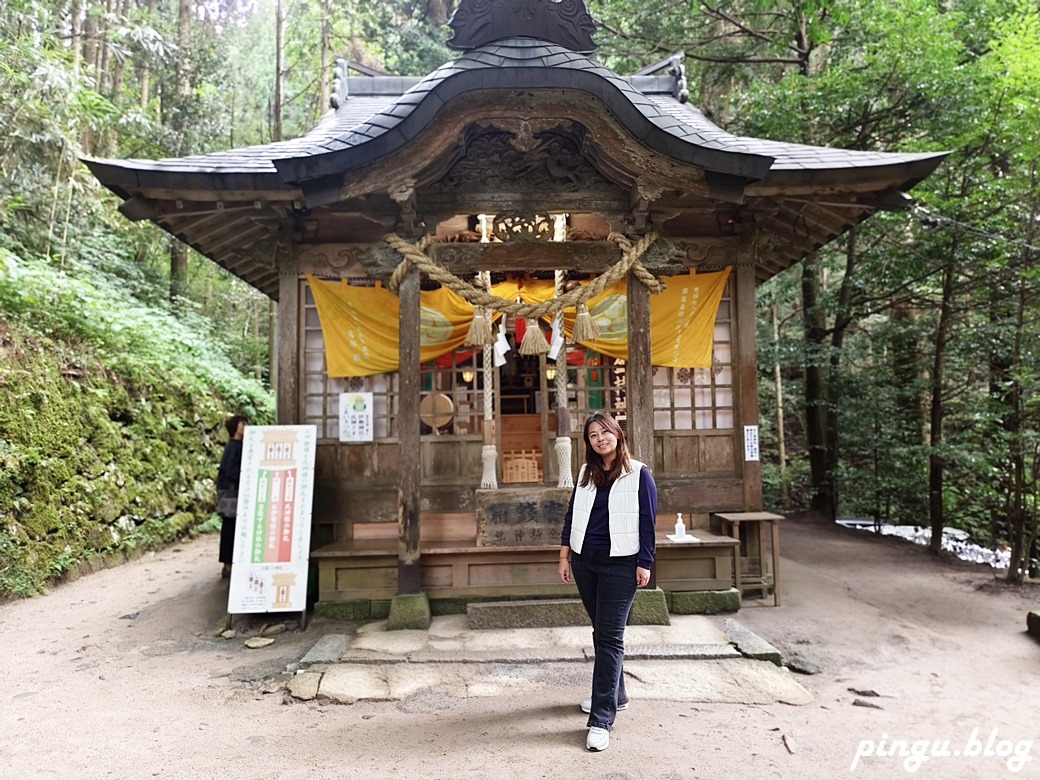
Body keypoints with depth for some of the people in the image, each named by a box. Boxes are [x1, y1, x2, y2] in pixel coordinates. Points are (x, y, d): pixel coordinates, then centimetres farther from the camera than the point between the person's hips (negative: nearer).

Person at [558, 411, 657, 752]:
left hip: (620, 565, -5)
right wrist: (564, 556, 8)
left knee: (610, 637, -6)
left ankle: (602, 719, -2)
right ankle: (615, 694, 34)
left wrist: (644, 564, -9)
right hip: (584, 562, 5)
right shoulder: (585, 472, 8)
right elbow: (571, 515, 11)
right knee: (601, 632, 16)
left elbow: (648, 521, -6)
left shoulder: (638, 474, -5)